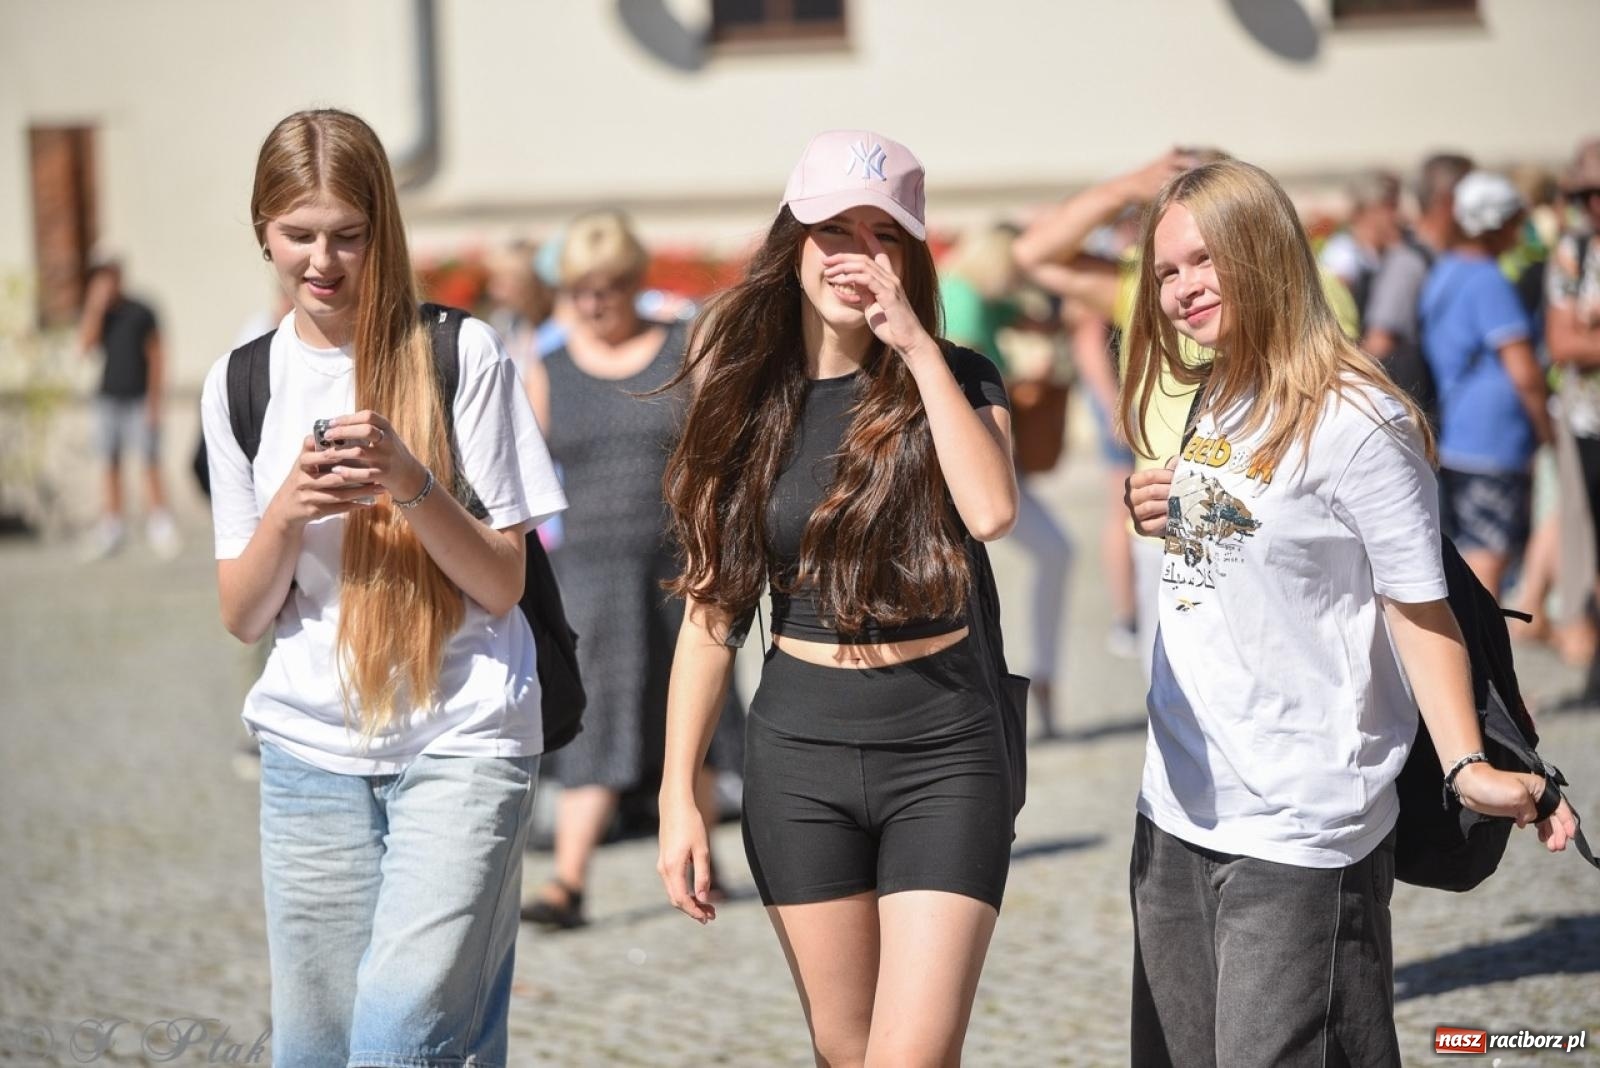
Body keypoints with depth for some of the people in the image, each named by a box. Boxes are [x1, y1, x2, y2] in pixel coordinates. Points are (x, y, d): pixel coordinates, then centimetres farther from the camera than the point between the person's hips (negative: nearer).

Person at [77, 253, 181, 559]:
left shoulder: (140, 313, -2)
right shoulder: (93, 313, 8)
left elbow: (157, 357, -1)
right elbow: (85, 345, -10)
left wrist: (154, 401, -6)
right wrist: (97, 306, -13)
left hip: (139, 399, -3)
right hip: (108, 399, 3)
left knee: (150, 462, -8)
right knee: (111, 465, 5)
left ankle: (159, 523, -5)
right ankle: (112, 526, 10)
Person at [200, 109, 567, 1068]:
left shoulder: (463, 357, -3)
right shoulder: (242, 384, 7)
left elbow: (502, 583, -3)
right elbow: (243, 616, 7)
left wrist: (410, 482, -19)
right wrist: (288, 510, -12)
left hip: (462, 738, -4)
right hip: (313, 750, 4)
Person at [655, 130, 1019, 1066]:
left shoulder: (957, 382, -2)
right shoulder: (748, 399, 3)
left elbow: (991, 512, -24)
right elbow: (711, 607, 5)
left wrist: (918, 348, -20)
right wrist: (680, 792, 2)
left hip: (942, 751, -2)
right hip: (798, 752, 3)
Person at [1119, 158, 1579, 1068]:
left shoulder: (1354, 421, -14)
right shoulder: (1201, 404, 10)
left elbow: (1418, 608, -13)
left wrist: (1466, 766, -24)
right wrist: (1149, 513, 1)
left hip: (1300, 831, -8)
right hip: (1178, 812, 8)